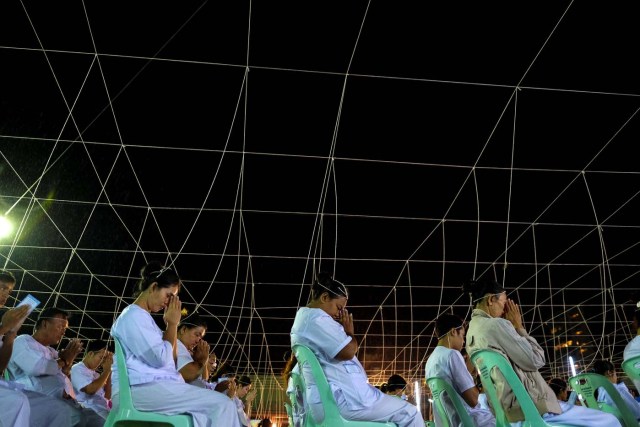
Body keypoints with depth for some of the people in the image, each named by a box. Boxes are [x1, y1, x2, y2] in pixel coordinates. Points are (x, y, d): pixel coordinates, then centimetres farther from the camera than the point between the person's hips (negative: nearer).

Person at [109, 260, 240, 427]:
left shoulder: (142, 317, 24)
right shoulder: (133, 315, -5)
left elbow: (171, 360, 20)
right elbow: (161, 359, -15)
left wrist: (172, 324, 11)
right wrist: (172, 324, -2)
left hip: (150, 387, 9)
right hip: (139, 389, -9)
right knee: (222, 404, -20)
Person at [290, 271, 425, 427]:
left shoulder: (303, 318, 19)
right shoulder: (317, 318, -15)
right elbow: (348, 351, -22)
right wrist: (349, 331, -5)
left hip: (333, 397, 11)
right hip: (346, 397, -11)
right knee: (410, 413, -2)